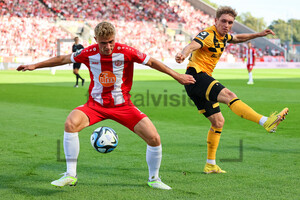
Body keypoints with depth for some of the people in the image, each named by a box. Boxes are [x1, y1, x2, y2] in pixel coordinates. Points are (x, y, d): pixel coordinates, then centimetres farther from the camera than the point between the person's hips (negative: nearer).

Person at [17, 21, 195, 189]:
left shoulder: (126, 52, -14)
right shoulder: (89, 53, -7)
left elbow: (151, 62, -3)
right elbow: (64, 59, 9)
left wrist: (177, 76, -3)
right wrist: (35, 66, 12)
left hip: (123, 105, 0)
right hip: (96, 104, 1)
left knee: (154, 138, -13)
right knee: (71, 123, -29)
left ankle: (154, 179, 15)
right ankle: (70, 175, -16)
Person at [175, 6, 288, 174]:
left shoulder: (222, 36, 16)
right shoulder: (207, 34, -12)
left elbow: (237, 38, 38)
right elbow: (192, 46, -31)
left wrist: (259, 34, 35)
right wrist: (183, 54, -53)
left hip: (201, 82, 10)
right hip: (196, 75, -10)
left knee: (218, 121, 10)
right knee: (228, 95, -29)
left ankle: (210, 165, 16)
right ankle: (267, 122, -43)